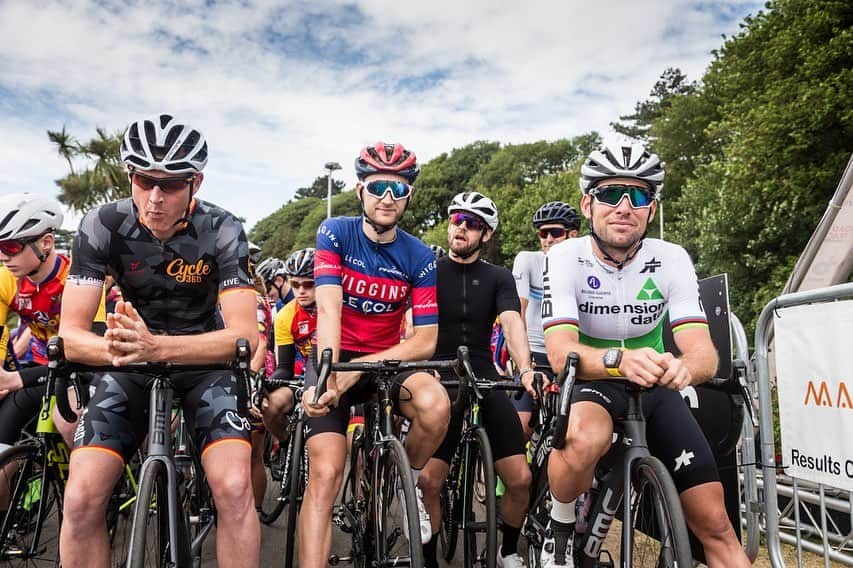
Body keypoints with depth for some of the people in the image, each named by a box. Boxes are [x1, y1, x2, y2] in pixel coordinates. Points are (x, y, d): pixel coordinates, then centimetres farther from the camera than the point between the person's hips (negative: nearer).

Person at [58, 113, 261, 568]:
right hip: (131, 367, 2)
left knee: (233, 487, -23)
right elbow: (70, 335, -16)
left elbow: (245, 335, -26)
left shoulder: (222, 231, -19)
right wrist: (117, 346, -40)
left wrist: (157, 346, -42)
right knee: (81, 499, -15)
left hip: (205, 360, -1)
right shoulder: (102, 227, -14)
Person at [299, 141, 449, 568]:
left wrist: (358, 369, -22)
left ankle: (406, 485, 1)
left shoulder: (419, 257, -5)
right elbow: (329, 309, -21)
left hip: (386, 360, 1)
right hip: (334, 357, -1)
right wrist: (328, 377, -35)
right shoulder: (335, 233, -8)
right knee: (325, 474, -18)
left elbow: (425, 341, -11)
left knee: (435, 405, -29)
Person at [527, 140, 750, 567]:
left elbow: (703, 351, -16)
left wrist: (685, 367, -42)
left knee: (714, 524, -5)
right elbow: (561, 352, -25)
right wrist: (620, 360, -46)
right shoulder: (565, 257, -14)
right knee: (585, 440, -37)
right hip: (590, 383, -3)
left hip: (654, 389, 3)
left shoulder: (671, 259, -8)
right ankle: (560, 529, -8)